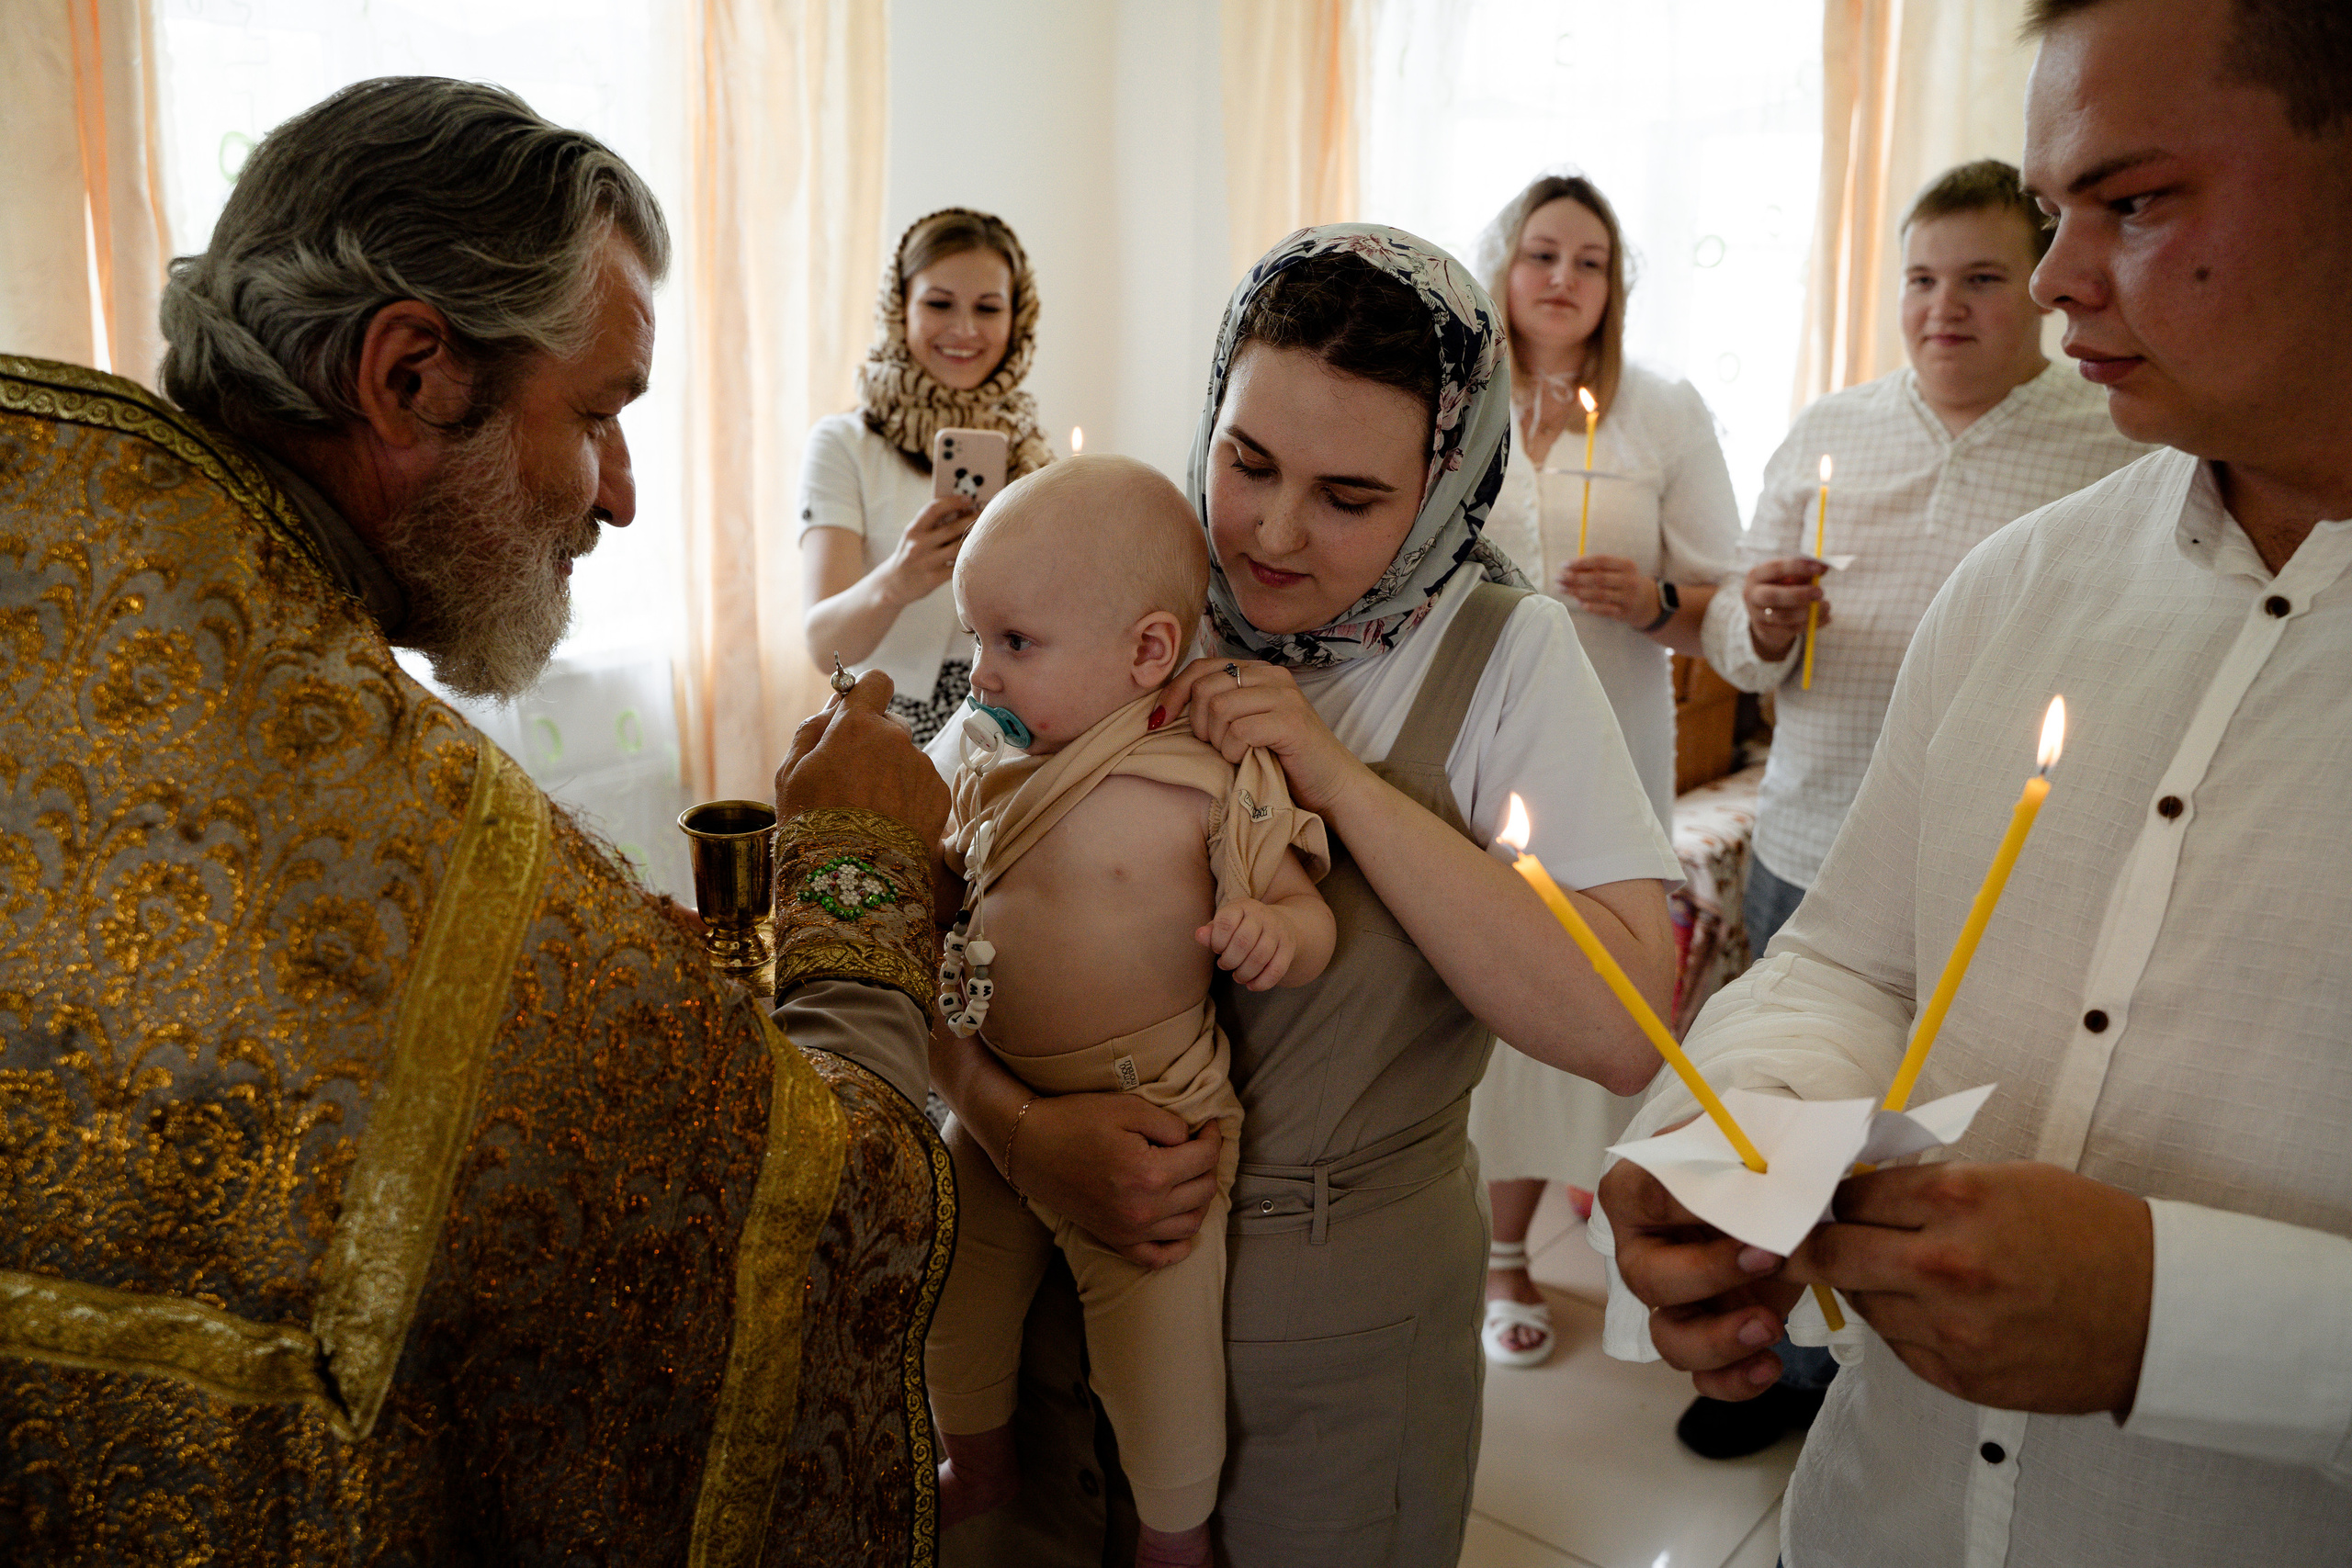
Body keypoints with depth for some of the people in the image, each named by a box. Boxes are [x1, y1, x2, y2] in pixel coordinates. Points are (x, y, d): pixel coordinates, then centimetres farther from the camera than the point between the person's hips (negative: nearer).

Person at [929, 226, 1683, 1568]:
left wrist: (1346, 784, -24)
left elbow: (1621, 1031, -21)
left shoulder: (1502, 655, -11)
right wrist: (1018, 1126, -23)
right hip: (1056, 1255, 2)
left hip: (1345, 1307, -1)